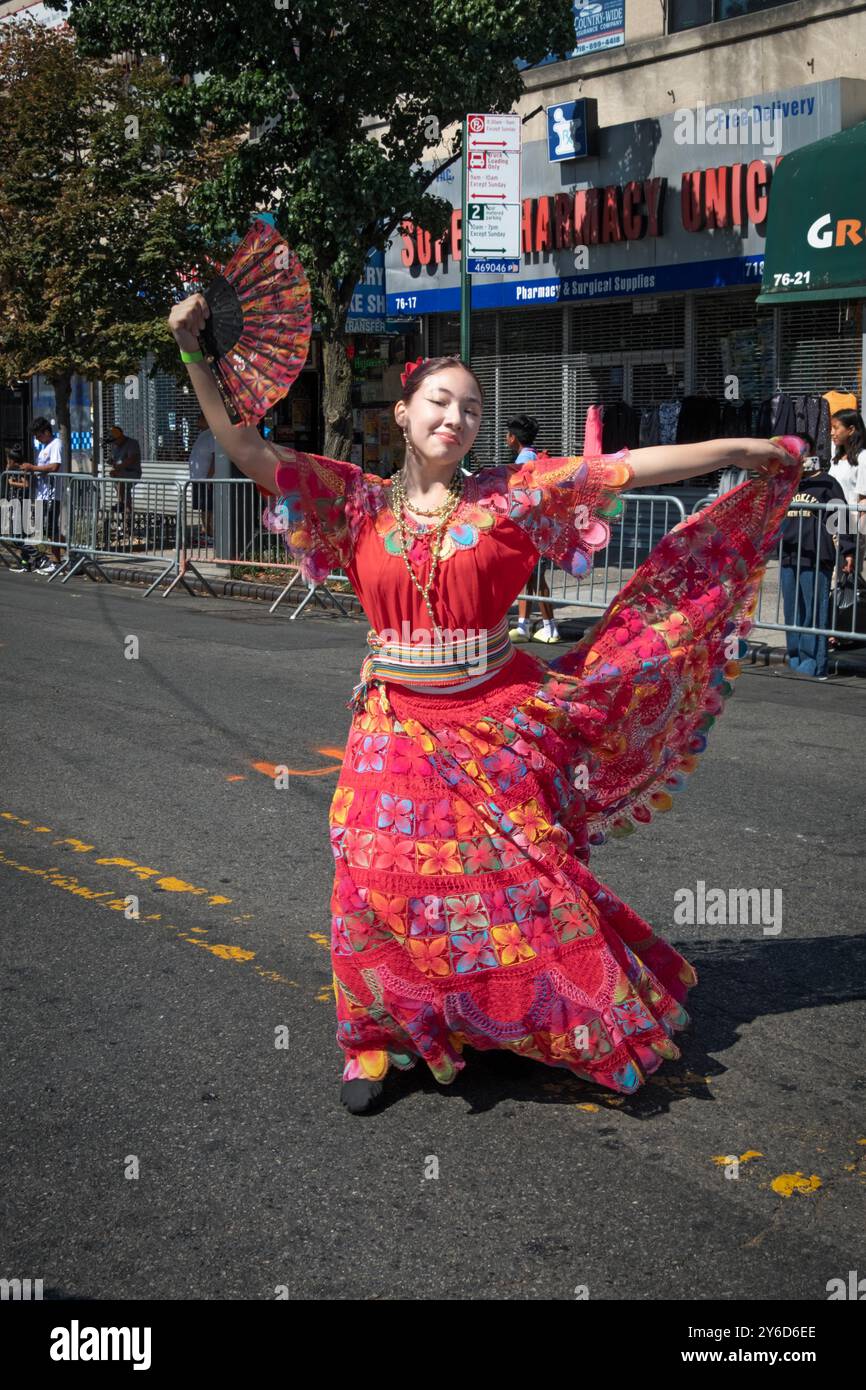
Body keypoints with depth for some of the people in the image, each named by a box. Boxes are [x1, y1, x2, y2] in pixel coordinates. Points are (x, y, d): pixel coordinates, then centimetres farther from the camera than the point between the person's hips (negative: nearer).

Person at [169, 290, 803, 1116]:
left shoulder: (512, 496, -1)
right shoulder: (361, 503, 1)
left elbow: (630, 468, -5)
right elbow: (248, 453, -3)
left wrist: (756, 451, -5)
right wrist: (194, 353, -11)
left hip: (495, 722, -1)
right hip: (397, 724, 1)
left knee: (527, 877, 3)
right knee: (378, 877, -7)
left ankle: (587, 1022, 24)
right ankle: (377, 1036, 15)